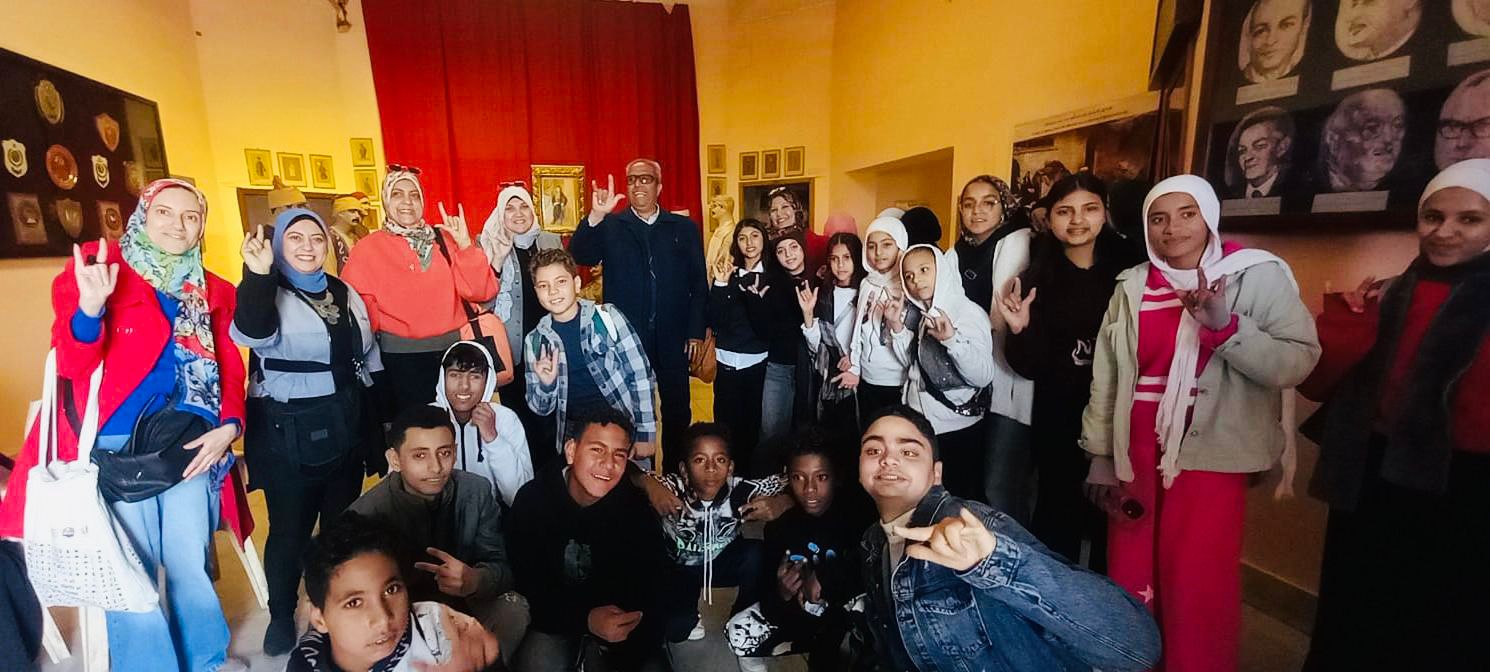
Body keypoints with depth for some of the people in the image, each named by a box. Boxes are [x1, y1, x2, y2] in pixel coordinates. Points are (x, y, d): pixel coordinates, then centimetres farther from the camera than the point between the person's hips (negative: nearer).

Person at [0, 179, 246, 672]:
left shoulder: (212, 291, 9)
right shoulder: (95, 267, -2)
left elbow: (229, 370, 8)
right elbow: (70, 365, -10)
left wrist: (228, 427, -8)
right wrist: (89, 308, -28)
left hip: (189, 444, 3)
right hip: (116, 447, -3)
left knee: (190, 563, 10)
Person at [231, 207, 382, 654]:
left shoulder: (346, 294, 8)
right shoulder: (267, 294, -7)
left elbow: (369, 358, 14)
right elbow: (252, 335, -31)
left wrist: (377, 425, 14)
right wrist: (258, 276, -44)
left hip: (346, 430, 5)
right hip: (290, 435, -4)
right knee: (290, 529, 7)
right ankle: (282, 615, 29)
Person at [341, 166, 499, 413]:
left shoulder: (443, 239, 5)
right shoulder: (368, 248, 0)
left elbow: (481, 292, -3)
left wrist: (464, 244, -10)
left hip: (452, 350, 2)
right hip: (400, 357, -2)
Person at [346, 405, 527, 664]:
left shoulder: (477, 491, -10)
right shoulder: (366, 514, -18)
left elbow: (501, 566, -12)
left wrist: (475, 580, -36)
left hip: (464, 605, 3)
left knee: (513, 606, -23)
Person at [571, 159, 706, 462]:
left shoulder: (684, 228, 5)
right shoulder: (609, 226, 3)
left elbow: (699, 284, 4)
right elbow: (580, 257, -14)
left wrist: (696, 332, -1)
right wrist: (596, 216, -28)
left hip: (673, 338, 1)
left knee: (678, 411, 12)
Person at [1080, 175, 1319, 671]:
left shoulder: (1258, 275, -2)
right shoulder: (1132, 286, 5)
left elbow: (1298, 362, -10)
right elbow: (1105, 377, 6)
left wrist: (1225, 325, -24)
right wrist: (1100, 457, 7)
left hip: (1209, 452, -3)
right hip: (1136, 451, 3)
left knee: (1197, 586, 3)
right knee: (1128, 579, 11)